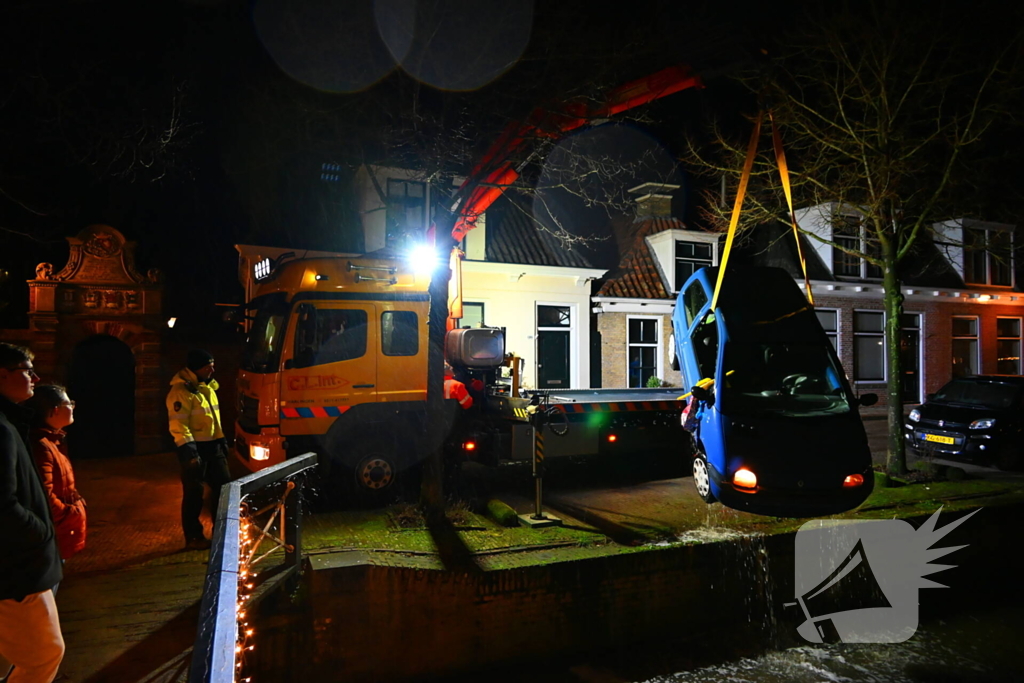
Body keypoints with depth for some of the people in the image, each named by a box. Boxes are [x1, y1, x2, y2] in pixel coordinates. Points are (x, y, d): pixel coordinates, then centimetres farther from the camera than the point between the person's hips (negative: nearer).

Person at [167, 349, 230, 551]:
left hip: (213, 446, 9)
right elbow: (178, 425, -21)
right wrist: (188, 451, -26)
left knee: (224, 486, 12)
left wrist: (222, 440, 20)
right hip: (195, 448, -9)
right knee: (194, 494, 0)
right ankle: (193, 537, 11)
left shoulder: (206, 387, 14)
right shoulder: (181, 391, -16)